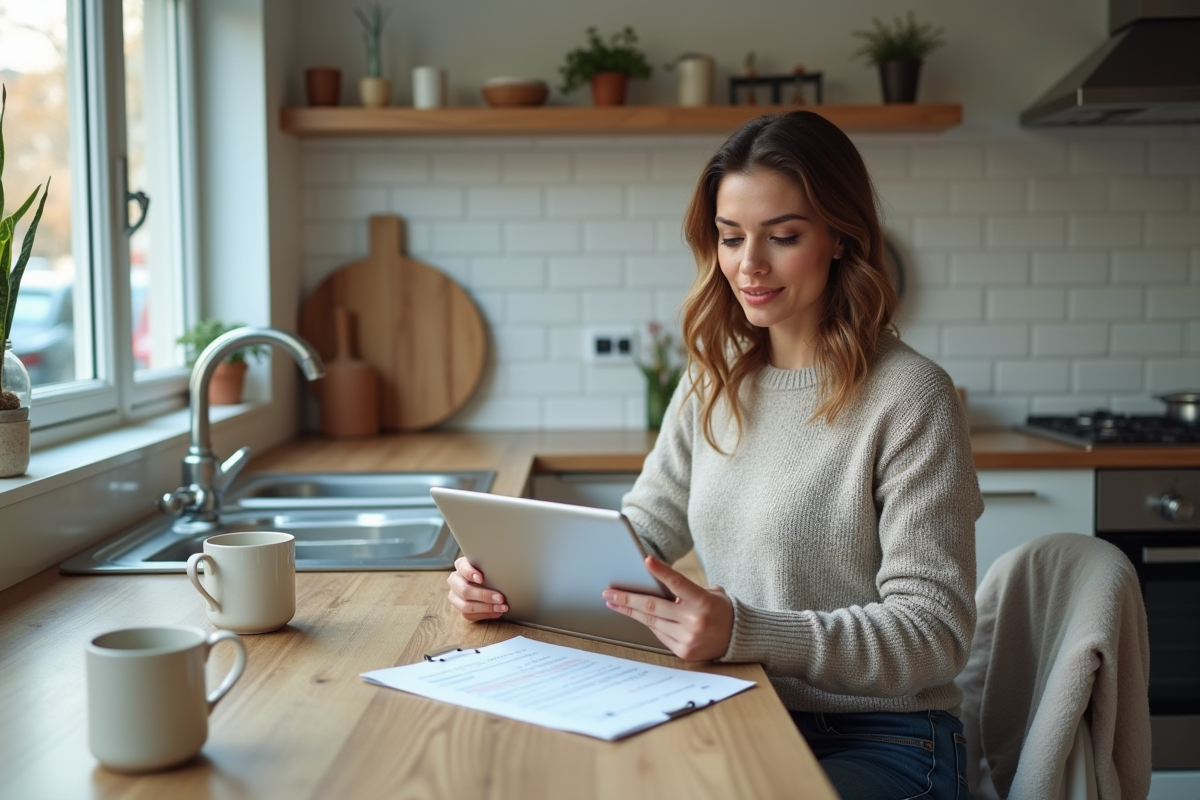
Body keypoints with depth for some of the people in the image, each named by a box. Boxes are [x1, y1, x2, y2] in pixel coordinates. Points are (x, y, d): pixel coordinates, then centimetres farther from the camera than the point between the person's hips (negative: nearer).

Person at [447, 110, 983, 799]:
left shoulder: (909, 399, -14)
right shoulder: (717, 381, 8)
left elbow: (935, 633, -17)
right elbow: (638, 531, 12)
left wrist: (743, 631, -31)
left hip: (883, 743, -5)